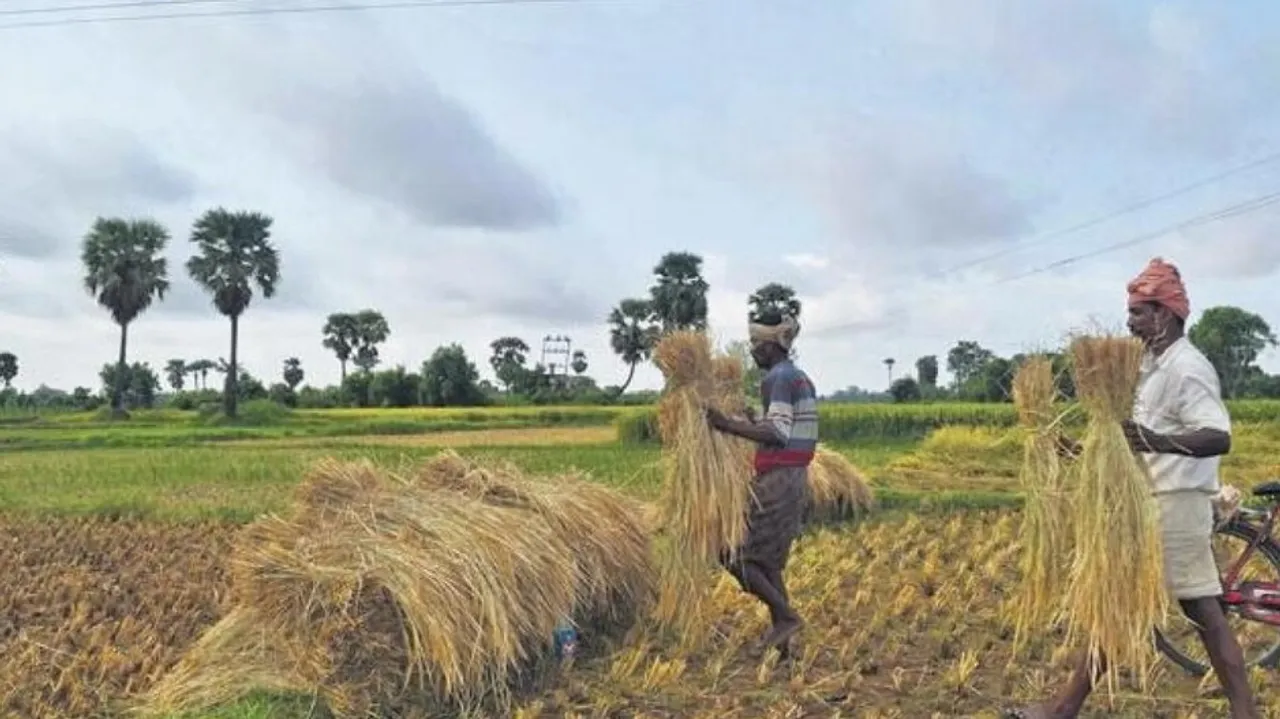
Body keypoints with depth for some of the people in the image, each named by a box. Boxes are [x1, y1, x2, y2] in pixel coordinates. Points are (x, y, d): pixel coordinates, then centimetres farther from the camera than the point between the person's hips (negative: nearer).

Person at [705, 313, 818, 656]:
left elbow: (777, 434, -22)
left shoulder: (779, 378, -14)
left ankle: (786, 616, 0)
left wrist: (729, 425, -23)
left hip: (776, 480, -10)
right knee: (768, 560, 15)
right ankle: (781, 641, 16)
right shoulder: (802, 379, 16)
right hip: (795, 477, 10)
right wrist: (754, 424, 19)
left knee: (735, 554, -2)